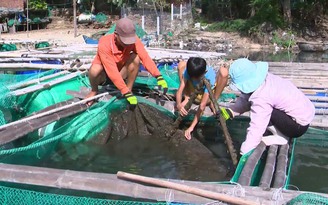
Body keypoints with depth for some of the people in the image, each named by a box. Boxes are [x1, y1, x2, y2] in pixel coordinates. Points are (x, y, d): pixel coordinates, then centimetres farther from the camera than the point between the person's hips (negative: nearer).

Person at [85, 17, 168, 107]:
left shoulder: (133, 39, -21)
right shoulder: (104, 43, -33)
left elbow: (145, 58, -30)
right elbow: (112, 71, -37)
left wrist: (159, 77, -45)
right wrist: (126, 93, -42)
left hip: (120, 74, 3)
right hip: (104, 75, -2)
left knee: (135, 58, -25)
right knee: (95, 69, -38)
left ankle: (129, 89, -9)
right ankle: (94, 91, -4)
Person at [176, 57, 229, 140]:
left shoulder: (210, 77, -36)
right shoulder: (188, 70, -28)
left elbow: (203, 105, -40)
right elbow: (180, 90, -29)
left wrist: (191, 127, -43)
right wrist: (178, 104, -51)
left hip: (207, 95, -3)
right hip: (193, 92, 3)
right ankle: (187, 99, -7)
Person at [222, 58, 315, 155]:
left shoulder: (261, 99, -29)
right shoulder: (264, 78, -6)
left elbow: (256, 129, -29)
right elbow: (245, 99, 2)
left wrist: (244, 153, -24)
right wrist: (230, 111, -12)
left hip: (299, 126, -9)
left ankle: (280, 136, -4)